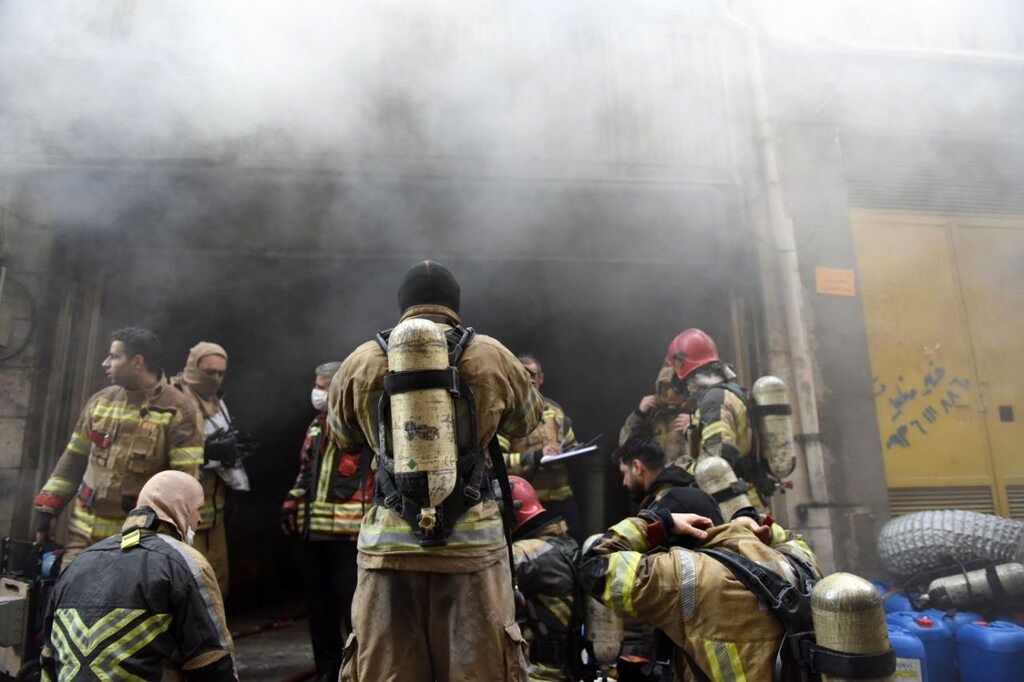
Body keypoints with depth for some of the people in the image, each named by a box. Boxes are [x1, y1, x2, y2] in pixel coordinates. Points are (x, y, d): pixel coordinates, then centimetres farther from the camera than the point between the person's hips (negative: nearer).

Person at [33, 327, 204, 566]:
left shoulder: (177, 410, -12)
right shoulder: (100, 401, 6)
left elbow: (185, 478, -15)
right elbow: (74, 459, 14)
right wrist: (47, 508, 10)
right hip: (85, 531, 5)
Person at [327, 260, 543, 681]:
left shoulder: (360, 363, 3)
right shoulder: (492, 357, 0)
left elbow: (343, 440, 17)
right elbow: (526, 421, 16)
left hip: (388, 547, 2)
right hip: (472, 546, -1)